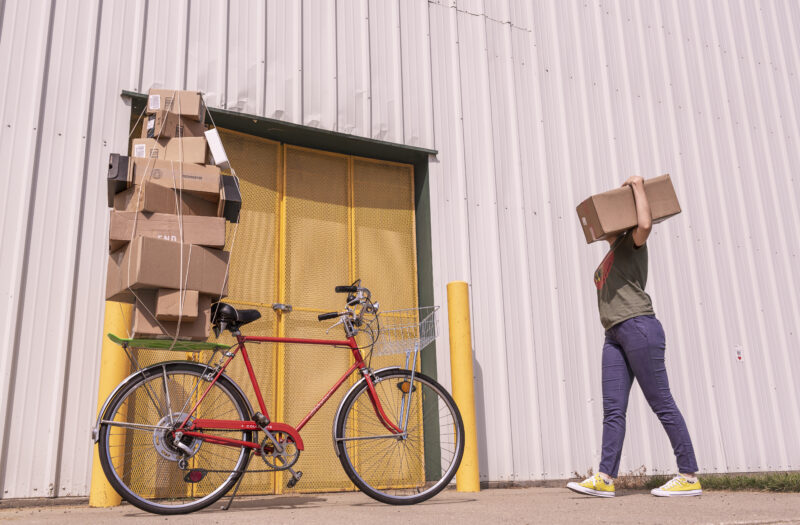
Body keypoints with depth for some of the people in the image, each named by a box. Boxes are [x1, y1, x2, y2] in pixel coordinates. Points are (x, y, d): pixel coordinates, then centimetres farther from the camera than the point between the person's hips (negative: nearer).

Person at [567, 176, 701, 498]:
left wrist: (637, 186, -8)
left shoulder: (632, 243, 3)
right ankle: (605, 479, 2)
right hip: (614, 335, 8)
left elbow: (645, 224, -19)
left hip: (638, 327, -8)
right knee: (613, 409, 2)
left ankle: (689, 478, 0)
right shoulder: (610, 255, 27)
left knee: (661, 403, -6)